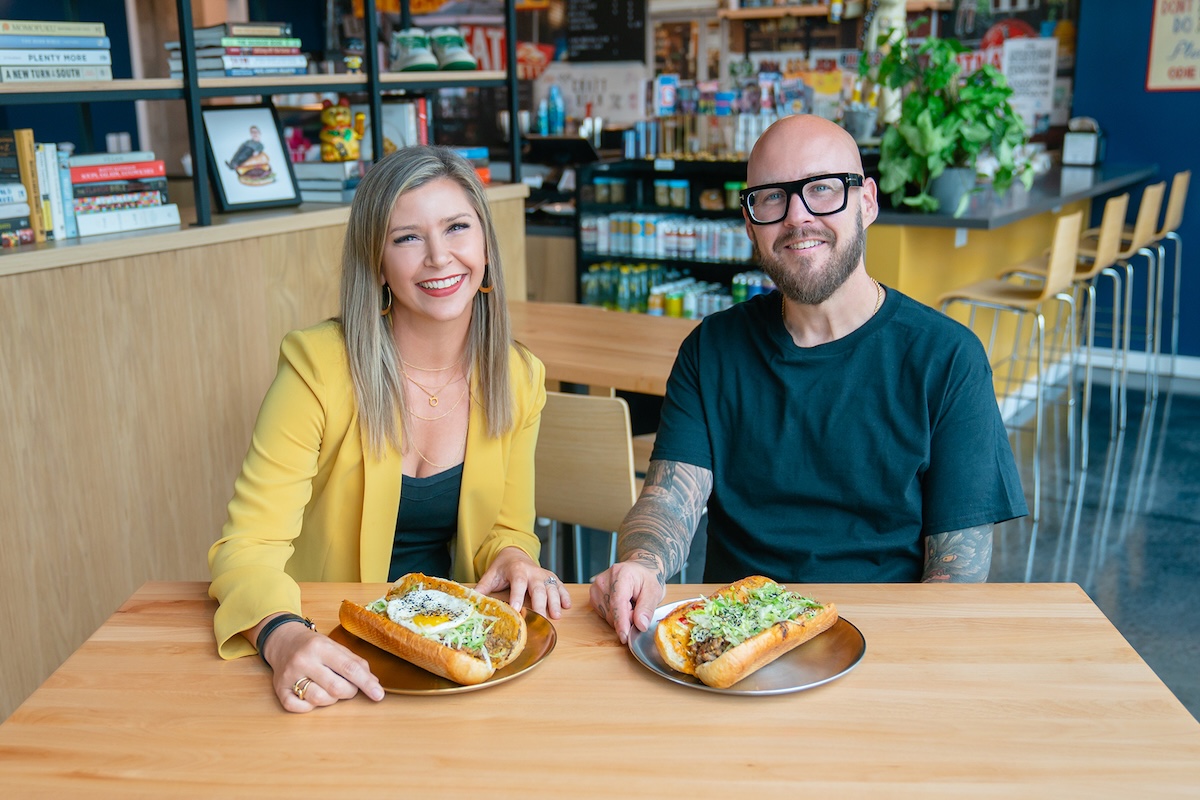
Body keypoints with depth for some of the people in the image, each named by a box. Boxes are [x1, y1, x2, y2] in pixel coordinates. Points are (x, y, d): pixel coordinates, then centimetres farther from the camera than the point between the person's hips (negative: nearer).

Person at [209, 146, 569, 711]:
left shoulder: (517, 380, -1)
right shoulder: (318, 365, -15)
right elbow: (248, 546, -17)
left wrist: (512, 557, -15)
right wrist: (281, 636, -37)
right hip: (329, 643, -1)